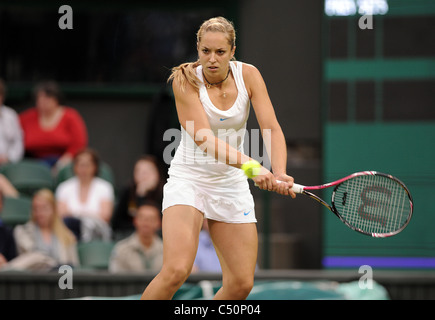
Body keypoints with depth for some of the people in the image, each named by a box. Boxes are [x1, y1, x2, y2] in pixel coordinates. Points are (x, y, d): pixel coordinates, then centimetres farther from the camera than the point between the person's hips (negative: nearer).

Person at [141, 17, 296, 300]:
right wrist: (253, 167, -39)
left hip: (231, 183, 4)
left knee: (242, 283, -1)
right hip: (189, 178, -4)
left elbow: (272, 129, -13)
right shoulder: (186, 79, -15)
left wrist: (279, 173, -32)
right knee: (177, 269, -24)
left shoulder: (248, 75, -6)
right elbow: (204, 139, -25)